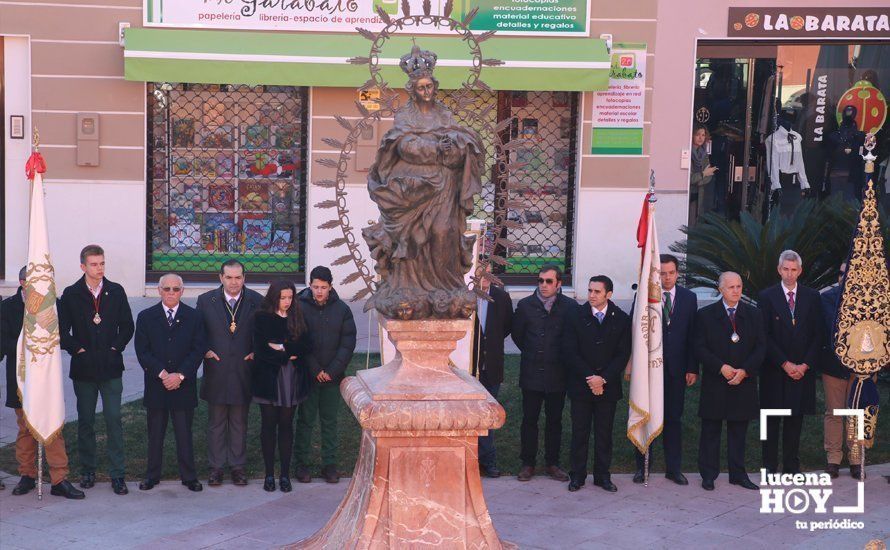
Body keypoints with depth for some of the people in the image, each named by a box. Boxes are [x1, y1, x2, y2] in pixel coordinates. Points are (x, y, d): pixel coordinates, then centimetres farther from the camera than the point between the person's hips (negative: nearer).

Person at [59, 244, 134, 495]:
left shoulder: (116, 292, 4)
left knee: (114, 420, -3)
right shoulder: (71, 294, 1)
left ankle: (117, 474, 0)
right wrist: (77, 350, -7)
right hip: (83, 368, 0)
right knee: (85, 421, 9)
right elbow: (61, 329, 2)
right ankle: (87, 471, 20)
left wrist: (116, 348, -3)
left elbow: (127, 326, 9)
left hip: (111, 368, 0)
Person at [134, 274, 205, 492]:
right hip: (155, 386, 1)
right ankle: (152, 475, 17)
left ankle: (189, 476, 11)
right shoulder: (146, 317, 5)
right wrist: (162, 374, -13)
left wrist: (180, 375, -12)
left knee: (184, 433, 3)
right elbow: (142, 351, -2)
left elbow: (198, 349, -2)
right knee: (155, 433, 7)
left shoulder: (193, 317, 4)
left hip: (184, 385, -1)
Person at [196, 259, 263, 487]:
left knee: (239, 422, 10)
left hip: (244, 371, 0)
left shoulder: (257, 301, -2)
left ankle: (238, 466, 19)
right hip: (216, 371, 0)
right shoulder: (205, 301, -1)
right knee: (216, 422, 8)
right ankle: (216, 466, 18)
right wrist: (205, 350, -8)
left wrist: (257, 352, -7)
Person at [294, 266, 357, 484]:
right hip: (307, 375, -2)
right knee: (305, 420, 6)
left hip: (333, 376, 2)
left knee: (330, 421, 9)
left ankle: (329, 464, 16)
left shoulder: (342, 310, 0)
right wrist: (315, 370, -12)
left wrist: (332, 371, -10)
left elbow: (348, 343, -2)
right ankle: (301, 464, 14)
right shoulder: (300, 308, -5)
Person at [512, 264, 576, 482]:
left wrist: (561, 357, 4)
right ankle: (527, 463, 15)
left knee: (554, 421, 9)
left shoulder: (570, 307, -5)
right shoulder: (525, 305, 1)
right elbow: (517, 334, 12)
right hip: (531, 374, 1)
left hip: (557, 375, -1)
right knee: (529, 419, 6)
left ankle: (552, 463, 19)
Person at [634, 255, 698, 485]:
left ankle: (674, 467, 16)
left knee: (674, 418, 7)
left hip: (676, 368, 2)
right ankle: (642, 466, 15)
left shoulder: (689, 298, 5)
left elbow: (693, 335, 5)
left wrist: (692, 368, 0)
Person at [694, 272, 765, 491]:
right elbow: (700, 348, -3)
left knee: (739, 431, 8)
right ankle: (708, 475, 10)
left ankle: (738, 474, 16)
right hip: (714, 384, -2)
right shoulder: (705, 315, 1)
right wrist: (721, 367, -15)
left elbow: (760, 347, 4)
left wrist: (745, 371, -10)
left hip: (744, 382, 2)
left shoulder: (753, 314, 8)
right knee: (711, 430, 3)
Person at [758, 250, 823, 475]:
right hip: (774, 370, -2)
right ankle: (770, 466, 9)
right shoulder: (766, 297, -1)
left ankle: (792, 465, 13)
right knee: (772, 420, 2)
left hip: (802, 370, 2)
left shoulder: (812, 297, 7)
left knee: (796, 419, 6)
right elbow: (765, 336, -4)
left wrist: (805, 365, -5)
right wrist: (785, 364, -10)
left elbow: (818, 335, 5)